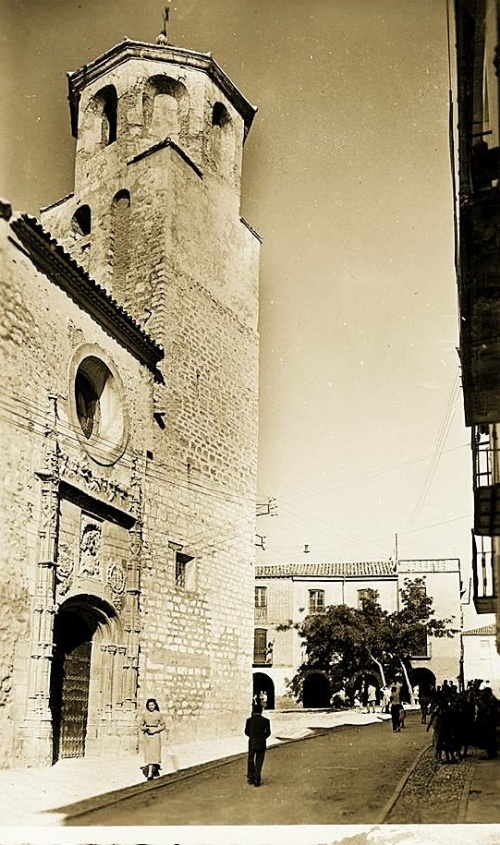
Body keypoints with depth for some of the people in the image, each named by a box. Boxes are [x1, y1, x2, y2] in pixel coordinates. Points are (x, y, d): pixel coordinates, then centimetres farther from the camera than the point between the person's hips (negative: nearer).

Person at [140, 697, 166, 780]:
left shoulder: (158, 714, 1)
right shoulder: (144, 714, 7)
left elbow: (163, 726, 5)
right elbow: (141, 726, 12)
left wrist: (155, 730, -10)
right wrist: (145, 728, -10)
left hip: (155, 735, -3)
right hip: (146, 735, 3)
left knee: (153, 753, -11)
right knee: (148, 753, 2)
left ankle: (150, 773, -12)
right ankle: (154, 770, 15)